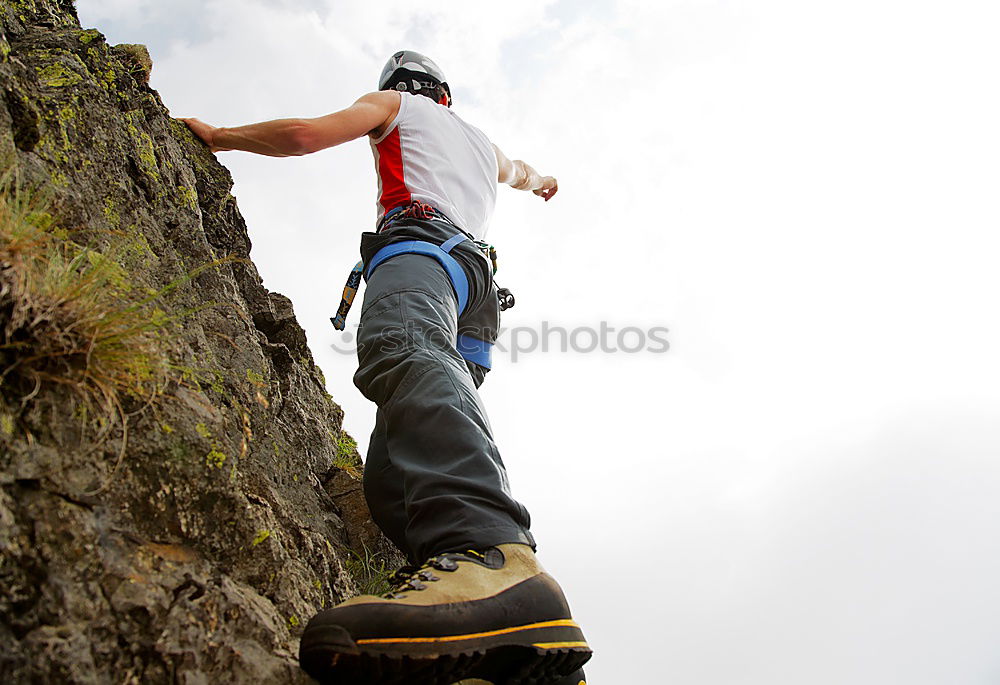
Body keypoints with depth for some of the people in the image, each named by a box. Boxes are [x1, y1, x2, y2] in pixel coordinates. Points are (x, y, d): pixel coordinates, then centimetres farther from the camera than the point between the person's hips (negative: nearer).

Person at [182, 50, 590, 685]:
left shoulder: (394, 103, 26)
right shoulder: (481, 142, 42)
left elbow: (303, 134, 12)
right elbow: (521, 171, 66)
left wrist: (217, 135, 28)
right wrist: (539, 180, 90)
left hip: (420, 239, -6)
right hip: (479, 278, 7)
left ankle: (488, 556, -68)